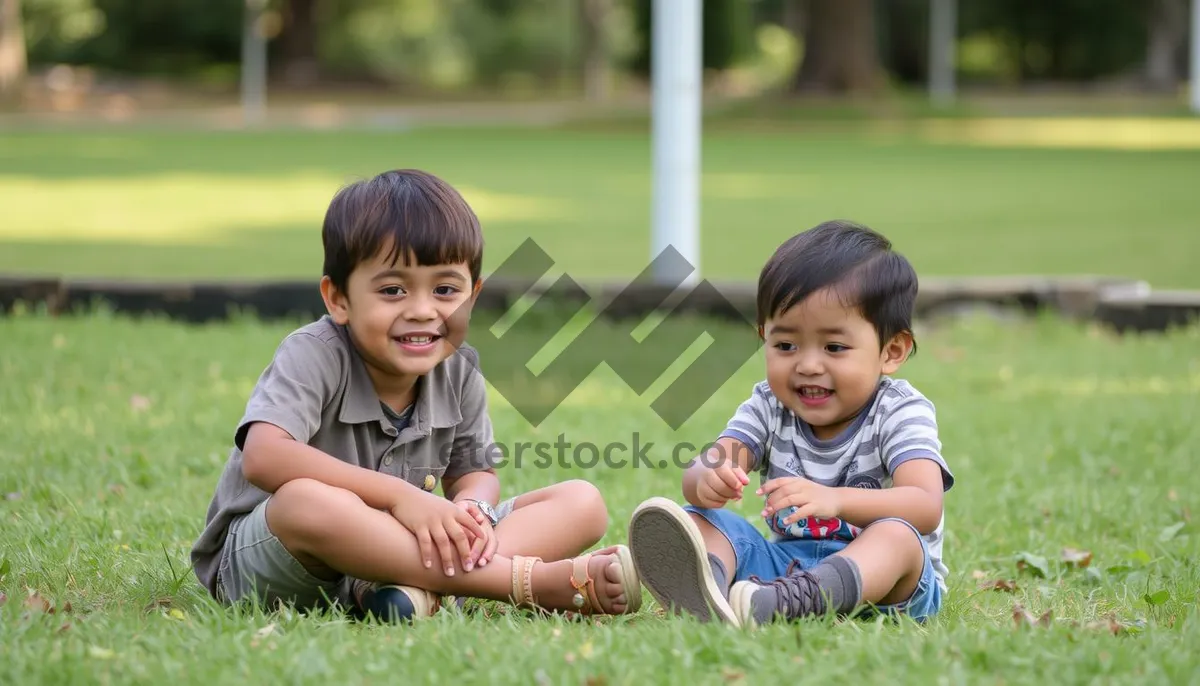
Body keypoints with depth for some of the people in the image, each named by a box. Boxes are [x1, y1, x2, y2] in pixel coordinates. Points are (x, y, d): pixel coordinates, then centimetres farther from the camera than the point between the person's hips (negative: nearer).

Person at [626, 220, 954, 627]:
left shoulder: (901, 412, -9)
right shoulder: (769, 408, 5)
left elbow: (925, 508, -27)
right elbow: (704, 471, -9)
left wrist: (833, 500, -45)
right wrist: (706, 481, -37)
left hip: (882, 580, -4)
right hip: (786, 560, 5)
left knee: (897, 536, -34)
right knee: (700, 519, -11)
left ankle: (782, 602, -64)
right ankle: (708, 584, -50)